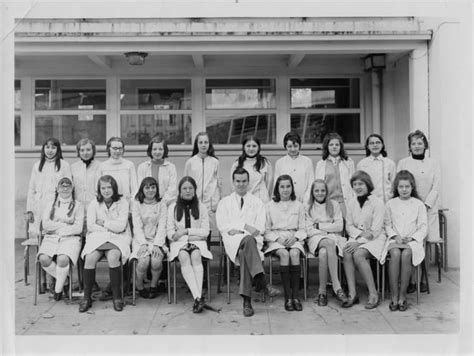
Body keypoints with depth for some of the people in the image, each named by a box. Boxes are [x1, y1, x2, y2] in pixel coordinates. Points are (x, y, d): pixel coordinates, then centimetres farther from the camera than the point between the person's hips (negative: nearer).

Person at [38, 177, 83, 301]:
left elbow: (78, 228, -2)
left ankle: (58, 289, -7)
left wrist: (56, 227, -5)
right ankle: (64, 279, -1)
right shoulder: (51, 204, 18)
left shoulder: (77, 205, 10)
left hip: (70, 238, -2)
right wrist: (66, 223, -4)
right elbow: (45, 224, 3)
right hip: (51, 239, 3)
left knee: (62, 259, -33)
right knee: (44, 259, -28)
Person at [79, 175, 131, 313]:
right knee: (90, 257, -28)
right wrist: (110, 228, -7)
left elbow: (121, 226, -7)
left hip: (118, 238, -2)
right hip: (97, 237, 2)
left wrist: (103, 222, -3)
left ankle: (117, 297, -20)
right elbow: (90, 226, -2)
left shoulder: (122, 202, 2)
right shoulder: (94, 204, 8)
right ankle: (87, 297, -16)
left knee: (113, 256, -33)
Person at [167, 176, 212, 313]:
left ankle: (198, 298, -43)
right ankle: (198, 297, -44)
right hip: (179, 242, 0)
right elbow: (170, 233, 4)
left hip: (198, 241, 0)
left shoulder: (201, 207, 10)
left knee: (196, 256, -33)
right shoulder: (173, 208, 9)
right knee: (184, 257, -33)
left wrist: (186, 231, -7)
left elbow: (205, 232, 5)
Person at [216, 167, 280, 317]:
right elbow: (222, 225, 7)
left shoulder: (257, 202, 22)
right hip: (232, 241, -1)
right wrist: (245, 226, -8)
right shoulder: (225, 202, 23)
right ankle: (262, 282, -47)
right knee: (247, 240, -38)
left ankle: (246, 299, -42)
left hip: (253, 240, 1)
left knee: (244, 253, -37)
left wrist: (237, 228, -9)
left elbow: (260, 228, 8)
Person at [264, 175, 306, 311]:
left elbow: (302, 228, 12)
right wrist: (277, 238, -10)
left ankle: (295, 296, -31)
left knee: (294, 254, -32)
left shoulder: (298, 205, 14)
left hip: (294, 238, 1)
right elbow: (266, 229, 7)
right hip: (275, 239, -1)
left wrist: (295, 237, -8)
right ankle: (288, 296, -32)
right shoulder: (269, 205, 10)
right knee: (284, 254, -33)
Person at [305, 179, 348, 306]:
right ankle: (336, 285, -41)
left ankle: (322, 291, -35)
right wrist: (329, 228, -7)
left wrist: (319, 226, -2)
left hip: (334, 238, 1)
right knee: (330, 244, -38)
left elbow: (339, 226, 2)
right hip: (316, 239, -1)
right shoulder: (308, 207, 13)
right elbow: (309, 230, 3)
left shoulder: (334, 204, 13)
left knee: (324, 252, -37)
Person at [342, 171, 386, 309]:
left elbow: (376, 230, -11)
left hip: (374, 239, -4)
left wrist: (359, 242, -19)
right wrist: (360, 234, -12)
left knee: (358, 255, -33)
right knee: (346, 253, -28)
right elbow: (349, 226, 9)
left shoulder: (377, 203, -6)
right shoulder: (351, 204, 11)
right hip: (356, 238, 4)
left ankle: (373, 294, -24)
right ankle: (352, 293, -26)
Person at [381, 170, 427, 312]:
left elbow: (423, 227, 6)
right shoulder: (390, 204, 13)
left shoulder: (419, 204, 9)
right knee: (395, 254, -34)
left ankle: (402, 296, -25)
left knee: (406, 254, -34)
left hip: (413, 240, -1)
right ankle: (394, 296, -29)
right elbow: (387, 225, 13)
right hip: (394, 240, 1)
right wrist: (395, 236, -6)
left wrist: (411, 237, -10)